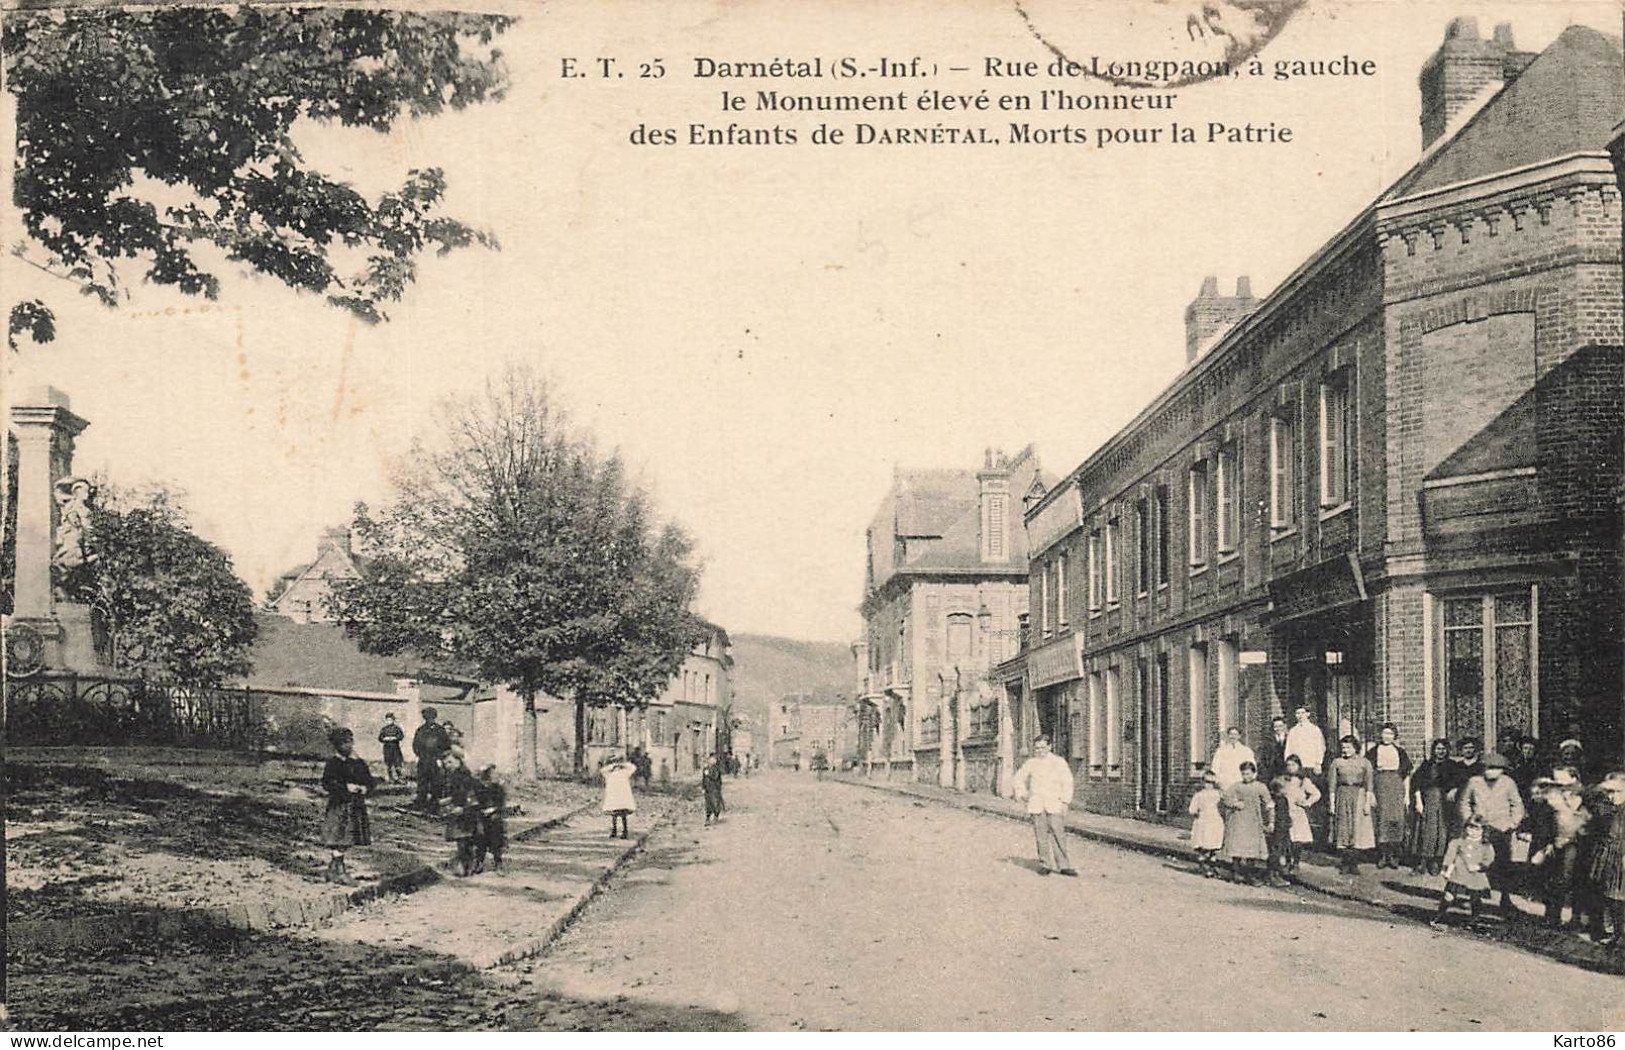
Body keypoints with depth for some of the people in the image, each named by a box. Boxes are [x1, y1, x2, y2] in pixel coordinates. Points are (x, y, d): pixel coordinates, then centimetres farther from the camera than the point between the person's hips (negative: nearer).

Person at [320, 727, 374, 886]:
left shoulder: (360, 763, 13)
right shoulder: (333, 762, -3)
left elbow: (370, 782, 16)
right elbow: (326, 783, -11)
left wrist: (365, 788, -6)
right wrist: (346, 787, -19)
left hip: (357, 806, 6)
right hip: (339, 806, -6)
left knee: (347, 842, 6)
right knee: (339, 841, -8)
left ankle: (334, 868, 17)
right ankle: (339, 871, -2)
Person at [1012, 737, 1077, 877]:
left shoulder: (1059, 762, 5)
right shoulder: (1031, 763, 12)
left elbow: (1067, 782, 2)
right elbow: (1019, 777, 28)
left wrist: (1065, 801, -6)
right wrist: (1021, 793, 18)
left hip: (1055, 804, -2)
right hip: (1036, 806, 2)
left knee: (1058, 834, -10)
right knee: (1041, 836, -2)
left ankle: (1064, 865, -7)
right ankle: (1045, 864, 7)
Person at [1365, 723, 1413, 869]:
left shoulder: (1400, 752, 13)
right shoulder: (1373, 752, 7)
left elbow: (1406, 775, 13)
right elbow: (1368, 774, 3)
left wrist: (1407, 795, 6)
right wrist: (1370, 793, -6)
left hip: (1397, 788, 1)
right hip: (1379, 788, -1)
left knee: (1396, 821, -6)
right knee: (1380, 821, -5)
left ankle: (1393, 856, 0)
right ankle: (1382, 855, 0)